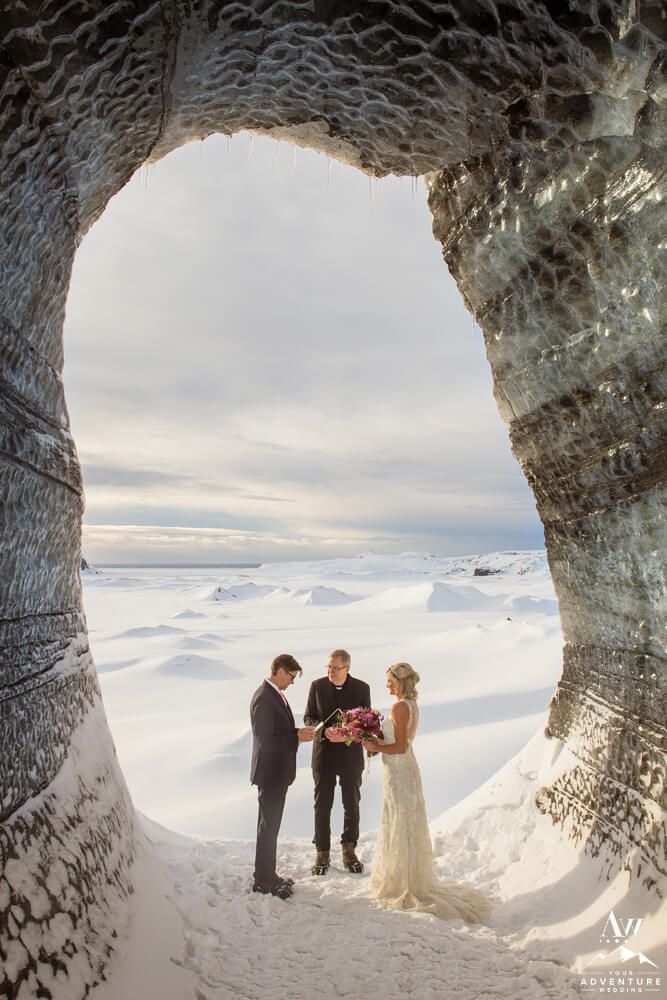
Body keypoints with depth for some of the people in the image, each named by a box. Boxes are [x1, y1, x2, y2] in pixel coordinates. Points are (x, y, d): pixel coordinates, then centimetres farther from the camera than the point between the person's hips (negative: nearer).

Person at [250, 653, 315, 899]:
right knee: (268, 828, 6)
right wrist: (297, 737, -20)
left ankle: (267, 874, 34)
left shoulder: (275, 694, 6)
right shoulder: (264, 699, -24)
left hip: (278, 771, 9)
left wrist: (298, 732, 1)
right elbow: (265, 741, -25)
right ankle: (263, 880, 21)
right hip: (270, 773, -9)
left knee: (270, 825, 20)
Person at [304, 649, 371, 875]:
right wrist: (324, 730, -22)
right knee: (322, 805, 10)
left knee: (352, 804, 14)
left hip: (351, 754, 0)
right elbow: (308, 718, -3)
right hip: (324, 754, 0)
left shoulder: (361, 688, -8)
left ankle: (349, 851, 33)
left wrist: (347, 735, -22)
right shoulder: (317, 686, -8)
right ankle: (322, 853, 27)